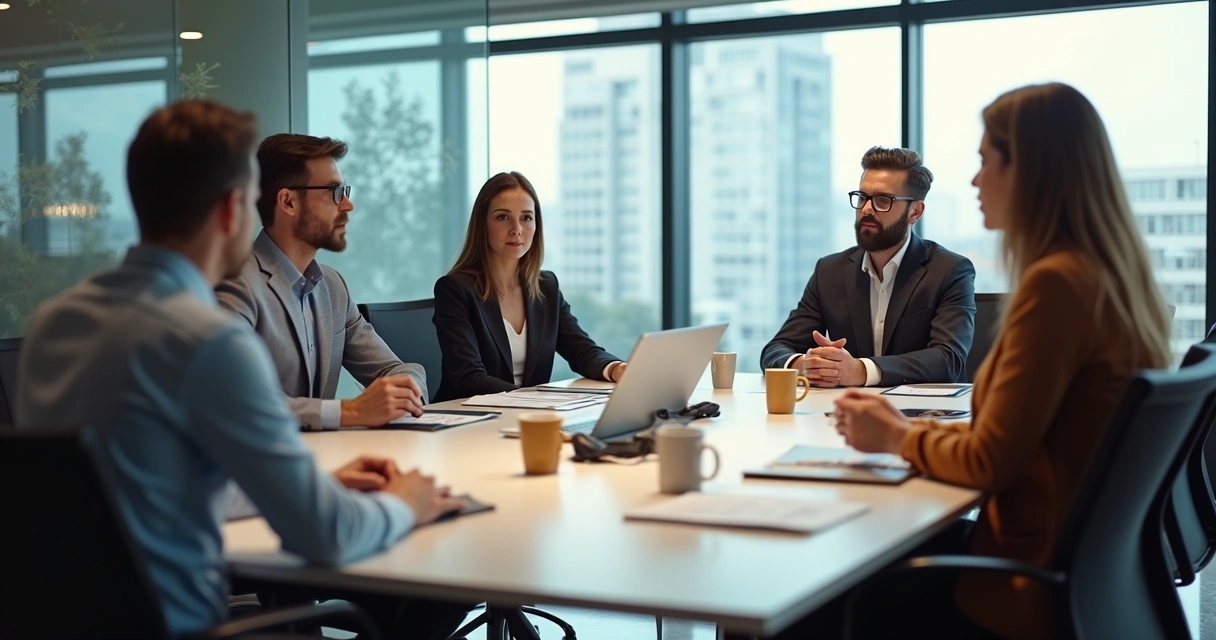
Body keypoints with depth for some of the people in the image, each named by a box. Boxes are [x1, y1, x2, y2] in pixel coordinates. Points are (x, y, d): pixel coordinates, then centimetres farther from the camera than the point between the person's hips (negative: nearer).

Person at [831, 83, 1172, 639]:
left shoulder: (1056, 283, -21)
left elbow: (990, 462, -18)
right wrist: (909, 427, 9)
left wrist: (896, 438, -1)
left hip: (1042, 584, -8)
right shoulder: (1114, 276, 7)